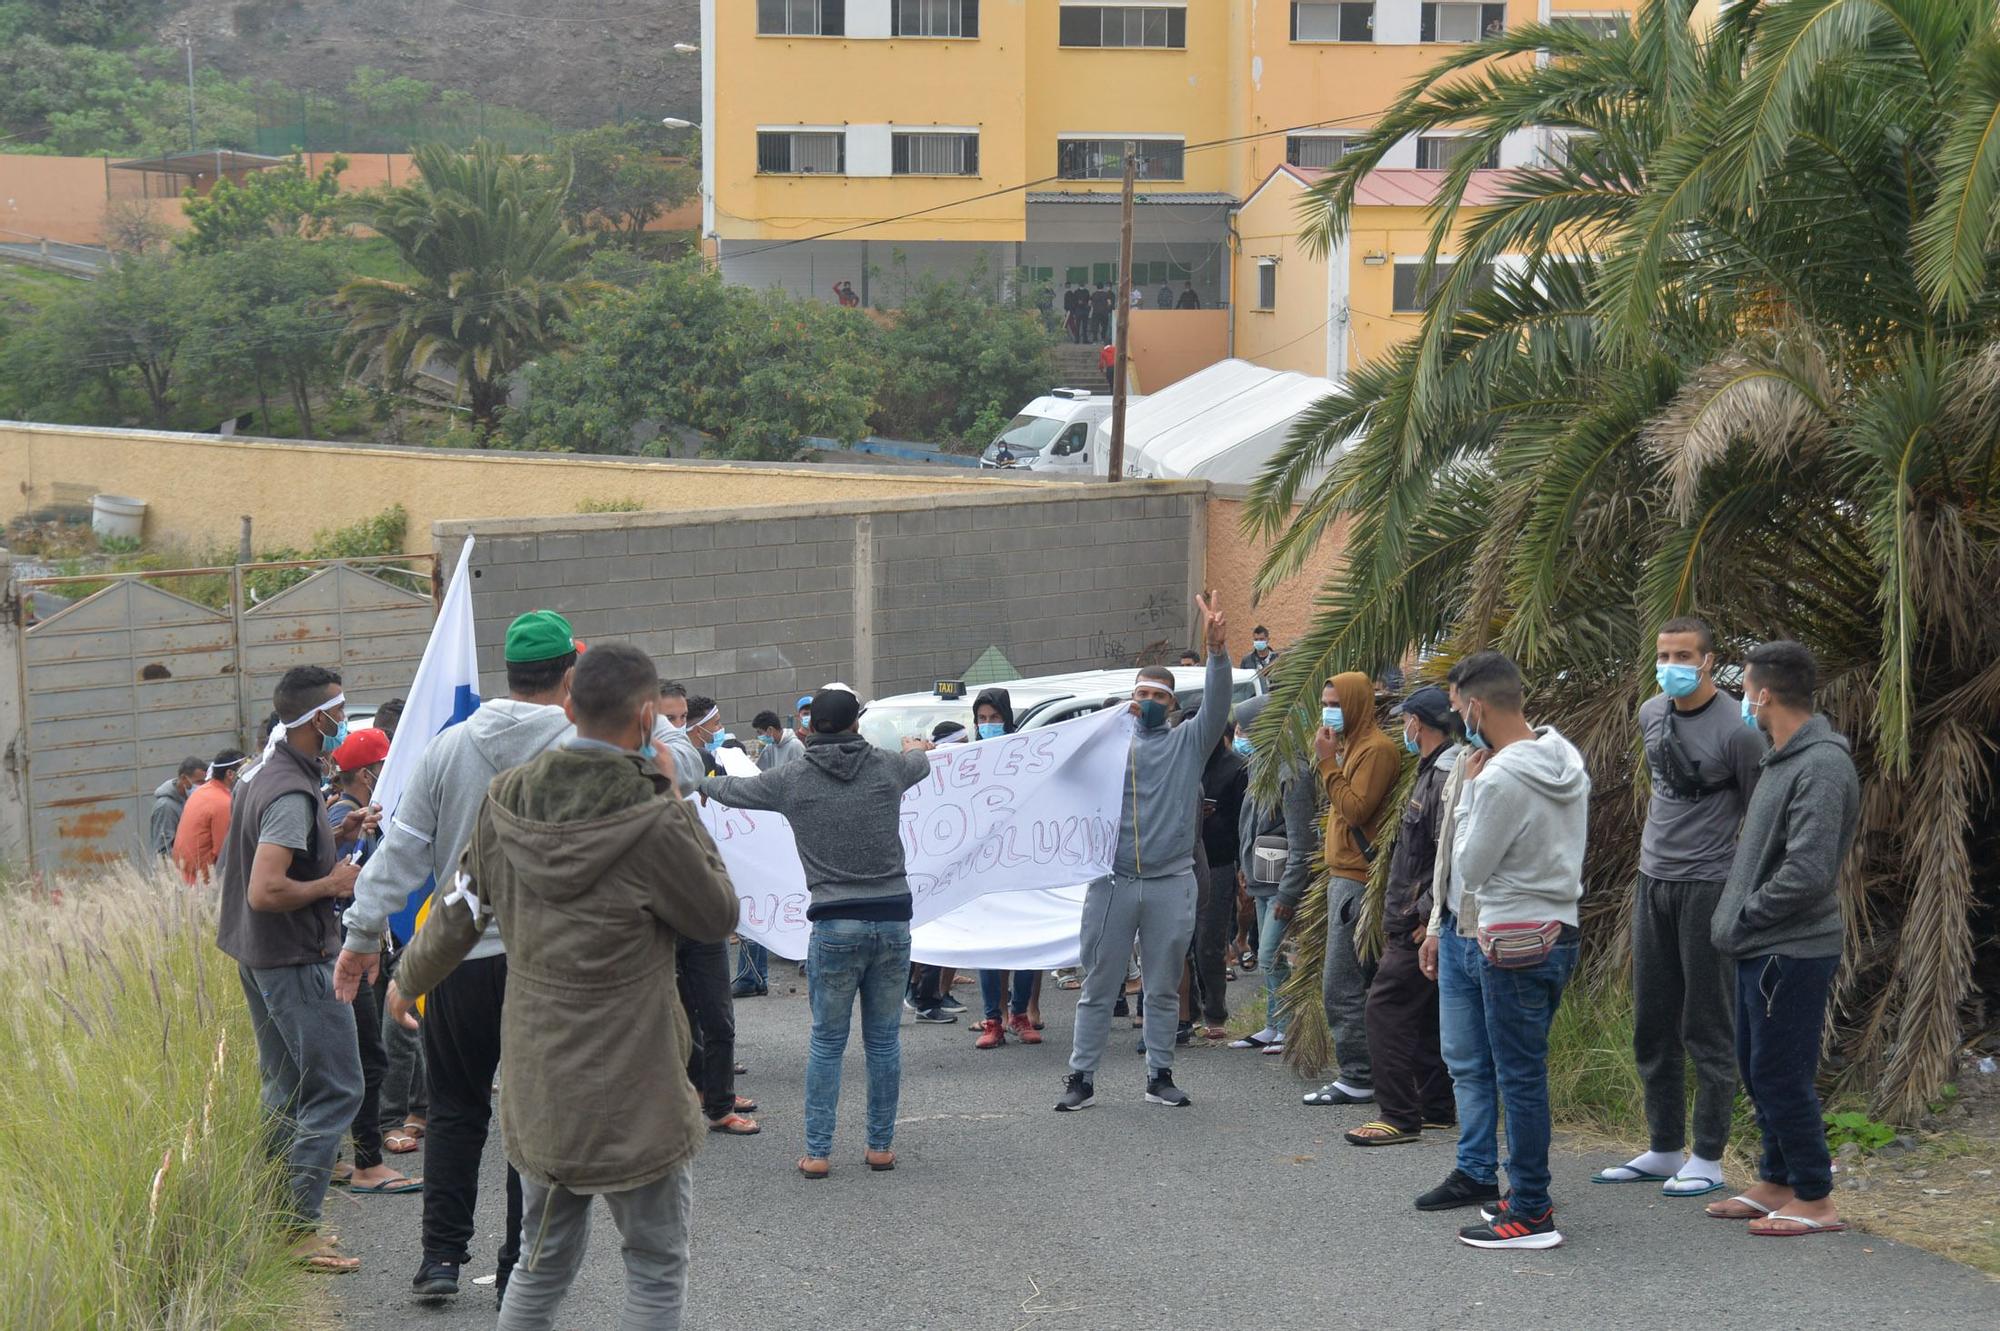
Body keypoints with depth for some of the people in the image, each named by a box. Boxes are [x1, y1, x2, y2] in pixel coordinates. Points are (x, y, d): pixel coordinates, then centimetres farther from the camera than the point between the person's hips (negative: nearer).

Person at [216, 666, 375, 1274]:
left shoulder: (264, 771, 9)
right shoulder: (293, 792, -23)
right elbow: (266, 892, -29)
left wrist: (338, 833, 11)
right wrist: (334, 883, -16)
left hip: (257, 954, 10)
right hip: (296, 960, -10)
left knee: (285, 1088, 16)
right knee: (335, 1091, -6)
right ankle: (299, 1231, -8)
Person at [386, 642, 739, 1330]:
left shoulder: (507, 802, -3)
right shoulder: (649, 822, -21)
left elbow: (460, 912, 9)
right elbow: (718, 915, -5)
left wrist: (407, 982, 29)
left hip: (534, 1085, 6)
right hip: (630, 1093, -6)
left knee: (543, 1261, 19)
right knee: (657, 1266, 8)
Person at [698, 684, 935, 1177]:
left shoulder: (793, 780, 0)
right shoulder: (888, 768, 3)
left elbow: (736, 790, 17)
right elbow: (922, 762, 28)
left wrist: (703, 785, 41)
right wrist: (916, 748, 54)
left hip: (835, 926, -1)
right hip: (892, 920, 1)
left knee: (827, 1041, 8)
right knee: (884, 1039, 10)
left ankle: (817, 1151, 6)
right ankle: (881, 1146, 16)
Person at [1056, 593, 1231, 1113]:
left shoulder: (1188, 743, 7)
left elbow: (1217, 707, -9)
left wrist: (1217, 652, -23)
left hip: (1171, 884, 0)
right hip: (1112, 883, 0)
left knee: (1164, 989, 8)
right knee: (1098, 987, 3)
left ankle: (1160, 1076, 17)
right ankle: (1081, 1078, 7)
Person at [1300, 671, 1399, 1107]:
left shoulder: (1376, 749, -12)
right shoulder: (1351, 745, 20)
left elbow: (1355, 809, -19)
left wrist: (1327, 763, -15)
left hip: (1357, 879, -11)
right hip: (1343, 875, 11)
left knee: (1343, 986, -10)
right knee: (1345, 985, 10)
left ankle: (1358, 1078, -7)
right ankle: (1359, 1074, 13)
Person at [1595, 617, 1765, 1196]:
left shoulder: (1736, 730, -13)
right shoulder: (1650, 714, 8)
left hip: (1708, 886, -7)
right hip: (1652, 881, 7)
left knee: (1707, 1028, -2)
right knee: (1653, 1025, 12)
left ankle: (1708, 1159, 4)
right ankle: (1664, 1151, 21)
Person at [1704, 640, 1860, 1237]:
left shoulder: (1821, 768, -19)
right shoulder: (1782, 761, 13)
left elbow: (1808, 873, -26)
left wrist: (1743, 916, -15)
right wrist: (1738, 921, 12)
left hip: (1791, 954, -10)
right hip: (1760, 950, 10)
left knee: (1782, 1076, -4)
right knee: (1758, 1070, 17)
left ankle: (1814, 1200, 4)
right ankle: (1776, 1183, 28)